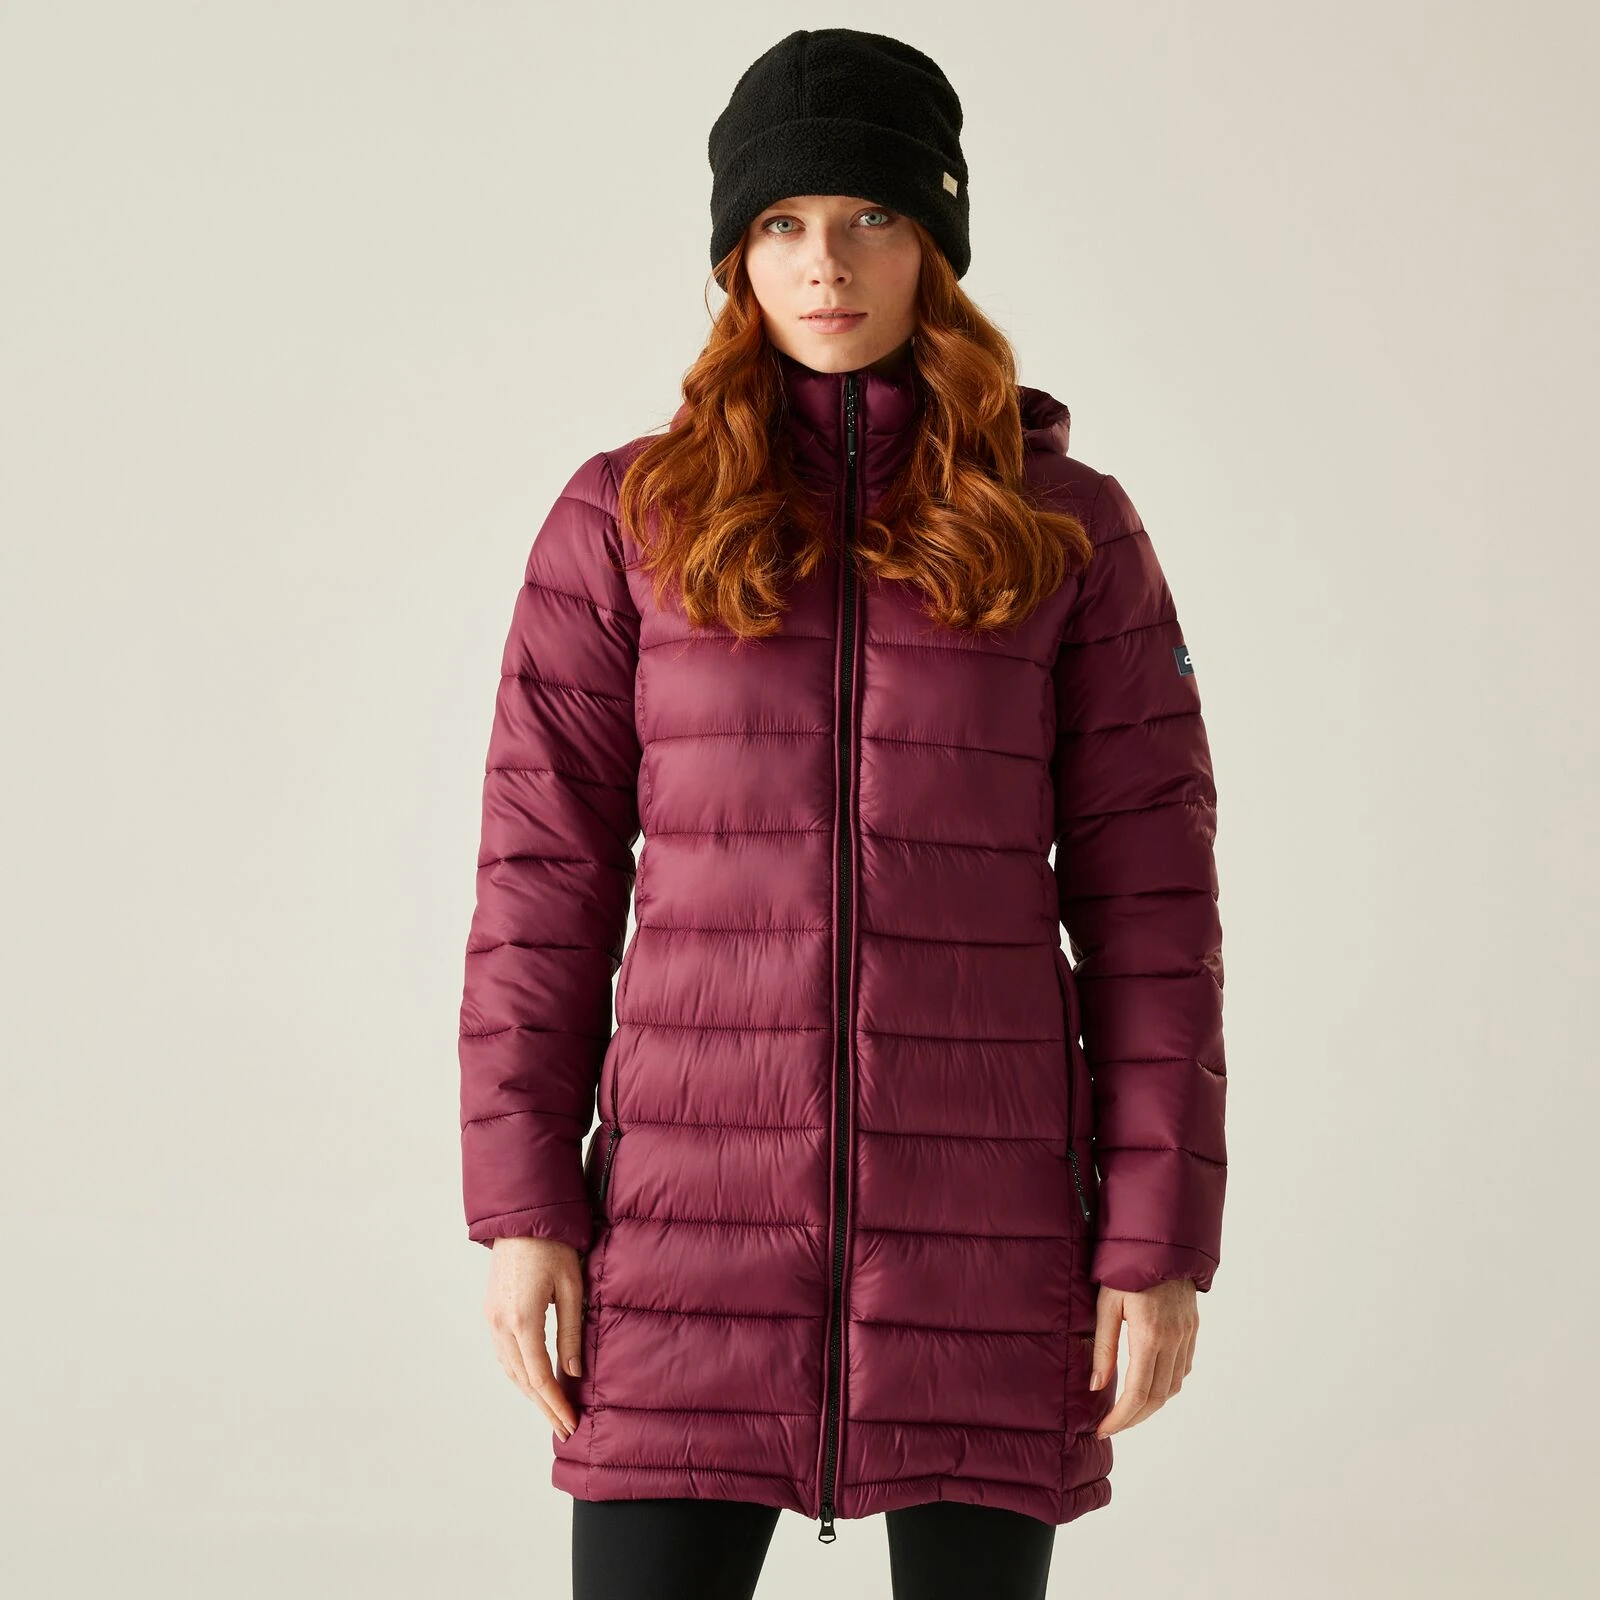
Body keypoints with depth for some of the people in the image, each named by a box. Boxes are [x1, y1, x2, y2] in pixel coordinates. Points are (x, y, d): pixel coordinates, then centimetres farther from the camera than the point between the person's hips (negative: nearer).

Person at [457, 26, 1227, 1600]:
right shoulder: (624, 522, 5)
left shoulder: (1070, 530, 4)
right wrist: (522, 1206, -2)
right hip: (694, 1218, 0)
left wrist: (1160, 1239, -2)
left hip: (983, 1225, 0)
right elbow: (542, 880, 4)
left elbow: (1148, 901, 3)